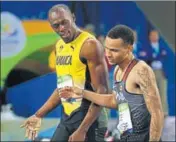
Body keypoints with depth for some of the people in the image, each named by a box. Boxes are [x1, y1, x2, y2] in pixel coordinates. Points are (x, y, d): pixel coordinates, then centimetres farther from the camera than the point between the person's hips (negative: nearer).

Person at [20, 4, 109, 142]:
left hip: (89, 119, -8)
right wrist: (39, 115, 21)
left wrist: (82, 130, -24)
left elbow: (102, 91, -20)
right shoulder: (59, 46, 12)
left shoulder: (89, 45, -15)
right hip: (67, 117, 8)